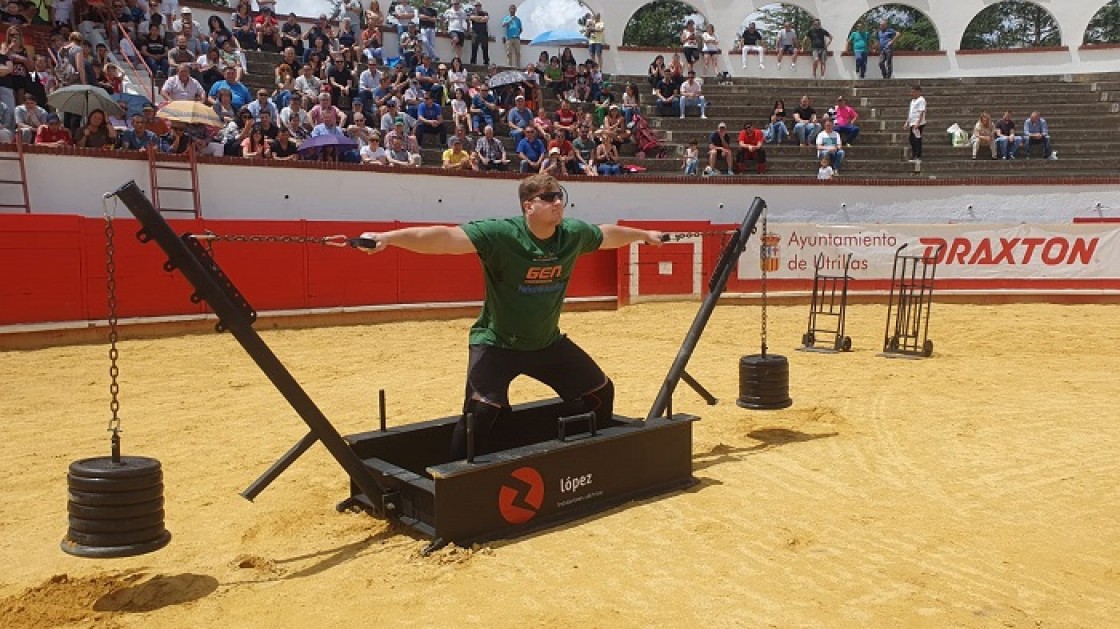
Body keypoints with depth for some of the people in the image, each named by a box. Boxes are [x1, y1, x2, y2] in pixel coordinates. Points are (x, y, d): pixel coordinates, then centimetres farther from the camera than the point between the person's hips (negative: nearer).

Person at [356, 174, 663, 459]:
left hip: (548, 342, 6)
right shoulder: (500, 233, -27)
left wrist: (644, 234, 27)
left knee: (600, 391, 14)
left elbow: (609, 234, 12)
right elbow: (445, 237, -39)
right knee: (482, 409, -25)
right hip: (496, 343, -6)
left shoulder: (574, 233, -10)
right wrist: (387, 237, -51)